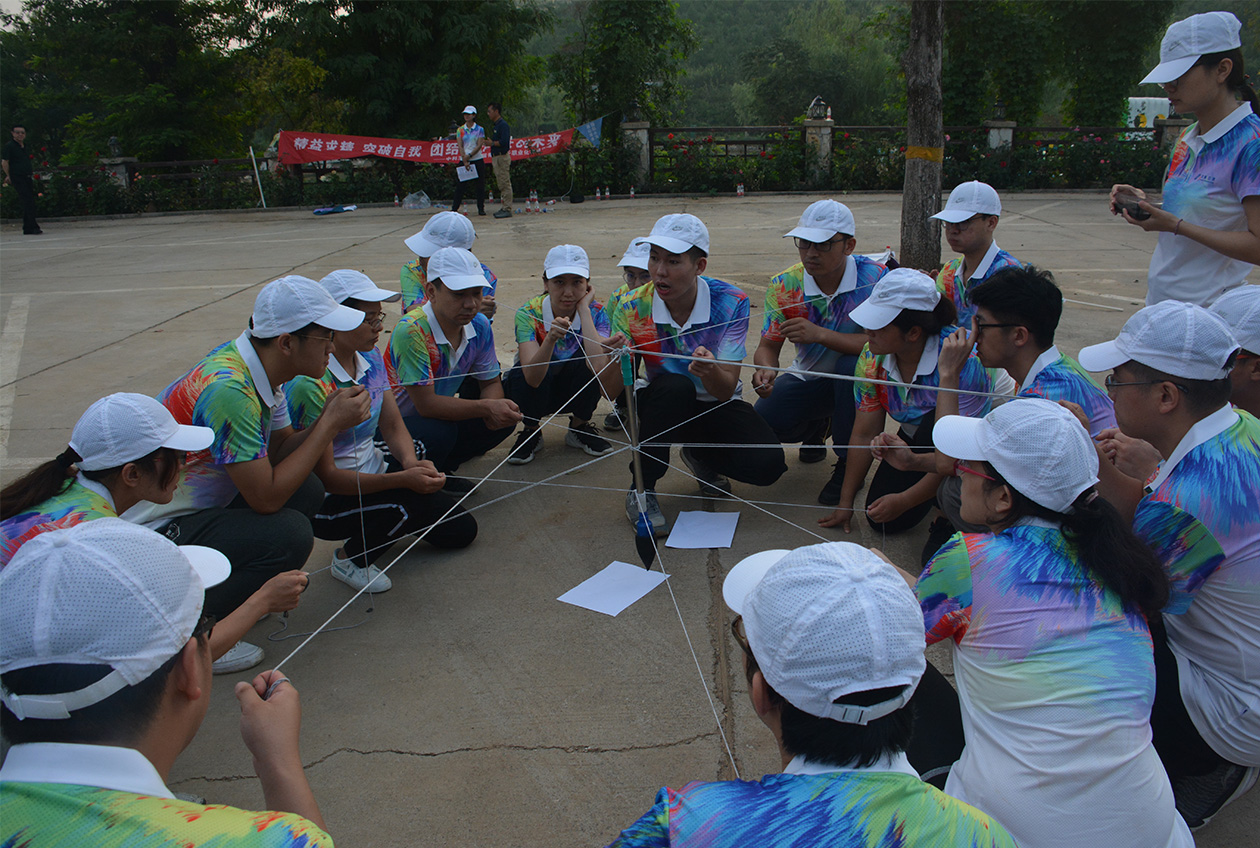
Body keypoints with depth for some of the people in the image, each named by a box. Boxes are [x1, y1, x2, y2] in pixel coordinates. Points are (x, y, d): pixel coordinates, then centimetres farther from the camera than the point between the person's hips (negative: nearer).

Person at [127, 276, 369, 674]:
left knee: (308, 491, -1)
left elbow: (279, 451, 6)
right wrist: (330, 425, -21)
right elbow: (266, 497, -27)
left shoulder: (261, 369, -3)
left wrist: (329, 416, -12)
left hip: (195, 501, 9)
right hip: (153, 532, -9)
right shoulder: (228, 389, -30)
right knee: (290, 534, -23)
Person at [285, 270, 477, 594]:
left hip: (374, 473, 8)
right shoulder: (311, 382, -26)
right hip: (328, 500, -7)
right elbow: (325, 476, -26)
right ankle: (349, 558, -4)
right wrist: (403, 479, -36)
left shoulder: (371, 358, -1)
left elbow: (394, 427, 4)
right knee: (412, 502, -34)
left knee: (461, 530, 3)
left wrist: (410, 462, -19)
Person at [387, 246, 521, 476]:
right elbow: (426, 404, -30)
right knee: (440, 433, -36)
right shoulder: (411, 331, -29)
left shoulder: (479, 326, -8)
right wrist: (486, 407, -34)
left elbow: (491, 383, 2)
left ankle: (440, 470, 7)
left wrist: (495, 406, -23)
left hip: (439, 417, 7)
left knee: (505, 419, -11)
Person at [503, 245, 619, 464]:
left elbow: (598, 367, -39)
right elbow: (532, 377, -37)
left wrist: (583, 310, -33)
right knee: (522, 373, -34)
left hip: (575, 391, 1)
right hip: (534, 393, -1)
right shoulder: (528, 313, -23)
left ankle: (579, 428, -2)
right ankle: (531, 431, -2)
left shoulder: (595, 312, -19)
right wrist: (551, 339, -53)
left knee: (588, 360, -30)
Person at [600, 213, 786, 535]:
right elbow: (610, 391, -18)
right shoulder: (632, 307, -16)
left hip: (715, 407, 1)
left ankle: (700, 455, 10)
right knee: (674, 386, -36)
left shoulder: (730, 303, -20)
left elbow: (726, 390, -25)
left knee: (768, 464, -24)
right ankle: (641, 487, -15)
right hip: (661, 406, 0)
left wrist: (709, 371, -49)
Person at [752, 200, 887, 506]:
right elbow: (768, 345, -10)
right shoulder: (786, 285, -13)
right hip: (810, 377, 3)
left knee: (854, 366, -37)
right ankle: (818, 426, 21)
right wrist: (765, 370, -35)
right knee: (766, 421, -19)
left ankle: (849, 464, -13)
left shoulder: (874, 277, -23)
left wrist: (820, 334, -40)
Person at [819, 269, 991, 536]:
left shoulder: (960, 359, -35)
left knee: (933, 426, -37)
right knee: (882, 522, -8)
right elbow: (865, 435, -9)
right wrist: (845, 503, -6)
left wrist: (904, 500, -28)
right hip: (917, 439, 5)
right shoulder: (872, 358, -17)